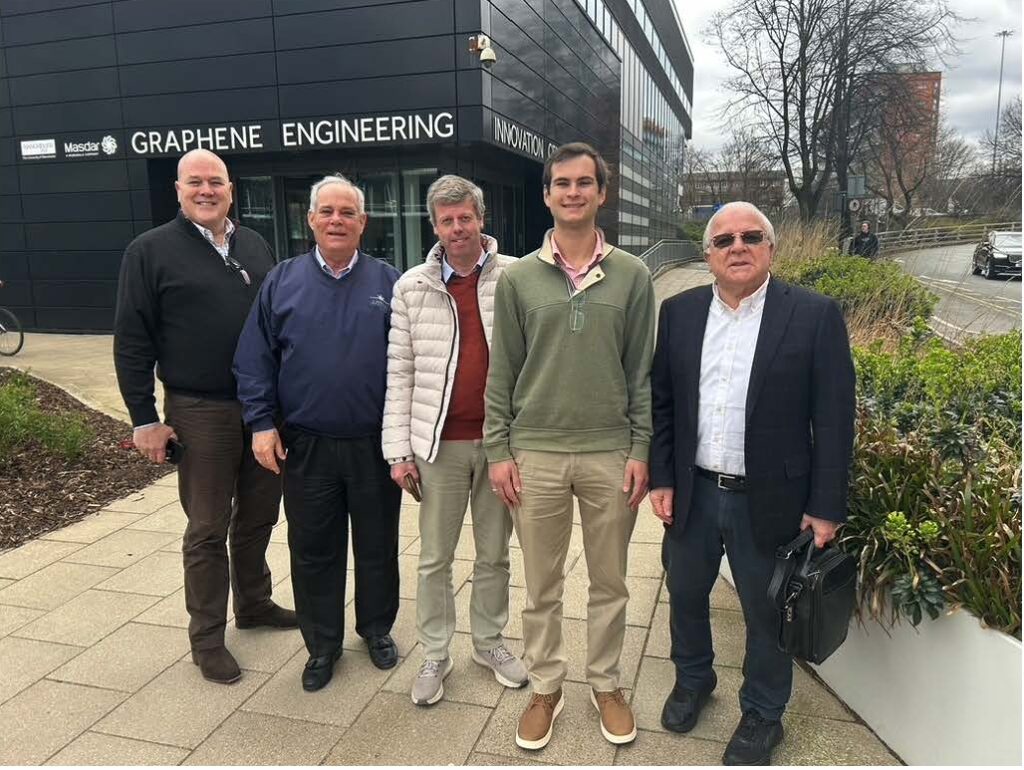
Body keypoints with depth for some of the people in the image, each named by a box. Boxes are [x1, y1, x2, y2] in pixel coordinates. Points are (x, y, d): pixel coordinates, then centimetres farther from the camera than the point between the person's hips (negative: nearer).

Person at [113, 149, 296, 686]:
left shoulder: (255, 246, 10)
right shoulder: (151, 251, -3)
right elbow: (132, 342, -5)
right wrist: (144, 419, -9)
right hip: (201, 412, -4)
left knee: (258, 516, 16)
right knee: (207, 529, 5)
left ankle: (254, 603, 36)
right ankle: (207, 636, 20)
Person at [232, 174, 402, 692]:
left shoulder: (389, 283, 1)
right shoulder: (282, 281, 3)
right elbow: (254, 361, 3)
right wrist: (262, 423, -5)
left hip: (375, 445, 0)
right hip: (306, 446, 1)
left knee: (377, 546, 14)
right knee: (313, 551, 11)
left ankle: (377, 630, 35)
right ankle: (322, 643, 30)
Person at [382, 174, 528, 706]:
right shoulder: (412, 287, 2)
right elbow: (399, 372, 3)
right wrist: (398, 449, -1)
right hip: (439, 442, 1)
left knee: (494, 554, 16)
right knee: (434, 558, 11)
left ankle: (490, 642, 36)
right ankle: (434, 656, 28)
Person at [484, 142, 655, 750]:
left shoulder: (632, 276, 2)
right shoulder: (518, 278, 1)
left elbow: (643, 371, 3)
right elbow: (501, 372, 3)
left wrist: (641, 450, -2)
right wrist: (498, 450, -2)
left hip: (611, 454, 0)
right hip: (535, 453, 0)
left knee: (610, 582, 14)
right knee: (542, 586, 12)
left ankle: (607, 684, 34)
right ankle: (546, 687, 31)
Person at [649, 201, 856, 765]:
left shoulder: (815, 315, -9)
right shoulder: (679, 312, 1)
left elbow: (833, 420, -8)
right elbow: (660, 402, 5)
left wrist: (825, 507, -9)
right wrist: (661, 477, 0)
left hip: (768, 500, -3)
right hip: (691, 492, 3)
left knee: (766, 612, 14)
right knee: (685, 594, 20)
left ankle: (762, 714, 38)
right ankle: (693, 678, 47)